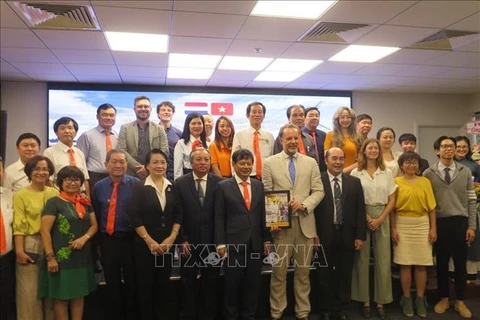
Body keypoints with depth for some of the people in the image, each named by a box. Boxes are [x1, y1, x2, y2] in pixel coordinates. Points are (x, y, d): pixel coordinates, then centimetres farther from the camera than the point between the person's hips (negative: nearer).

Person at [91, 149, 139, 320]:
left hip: (130, 239, -2)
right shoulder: (99, 187, 4)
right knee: (112, 283, 14)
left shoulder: (135, 184, -6)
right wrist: (98, 241, 5)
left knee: (132, 281, 10)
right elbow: (95, 216, 7)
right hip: (107, 240, 3)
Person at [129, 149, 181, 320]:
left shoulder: (172, 187, 5)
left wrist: (172, 237, -6)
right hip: (145, 245, -3)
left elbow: (178, 215, 6)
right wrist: (150, 241, -13)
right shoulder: (139, 188, -5)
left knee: (162, 285, 11)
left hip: (167, 245, 3)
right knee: (145, 286, 5)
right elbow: (135, 218, -10)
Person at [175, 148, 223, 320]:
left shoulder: (220, 183, -2)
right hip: (189, 242, 0)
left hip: (211, 242, 0)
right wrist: (182, 239, -8)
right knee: (188, 283, 13)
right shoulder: (180, 183, -2)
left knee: (210, 284, 13)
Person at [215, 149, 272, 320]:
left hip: (255, 243, 4)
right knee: (232, 284, 7)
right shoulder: (223, 186, -1)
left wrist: (267, 239, 8)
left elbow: (263, 215, 11)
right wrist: (220, 243, -8)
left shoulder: (259, 185, 9)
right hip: (234, 243, -3)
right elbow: (219, 218, -4)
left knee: (253, 284, 11)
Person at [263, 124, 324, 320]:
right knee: (279, 271, 5)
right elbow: (265, 194, 1)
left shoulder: (311, 162, 8)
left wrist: (304, 205, -13)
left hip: (305, 223, 2)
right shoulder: (270, 163, 2)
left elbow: (319, 191, 4)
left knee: (303, 272, 11)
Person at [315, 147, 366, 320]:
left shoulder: (355, 182, 6)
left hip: (347, 236, 3)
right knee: (325, 276, 10)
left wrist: (360, 236, 0)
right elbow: (312, 209, -5)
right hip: (324, 236, -2)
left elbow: (360, 211, 5)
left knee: (345, 275, 11)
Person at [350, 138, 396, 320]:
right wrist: (366, 218, -10)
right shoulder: (356, 173, 0)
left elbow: (391, 200, 6)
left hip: (382, 219, 2)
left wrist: (380, 219, -6)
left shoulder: (387, 173, 7)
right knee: (362, 259, 3)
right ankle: (365, 301, 13)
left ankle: (381, 302, 14)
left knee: (383, 260, 3)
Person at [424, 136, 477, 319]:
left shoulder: (465, 172, 4)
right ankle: (444, 299, 26)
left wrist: (472, 226, -1)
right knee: (442, 262, 10)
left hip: (460, 222, 1)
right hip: (439, 222, -1)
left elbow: (471, 200, 4)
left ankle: (460, 302, 23)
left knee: (460, 263, 8)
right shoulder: (429, 173, -1)